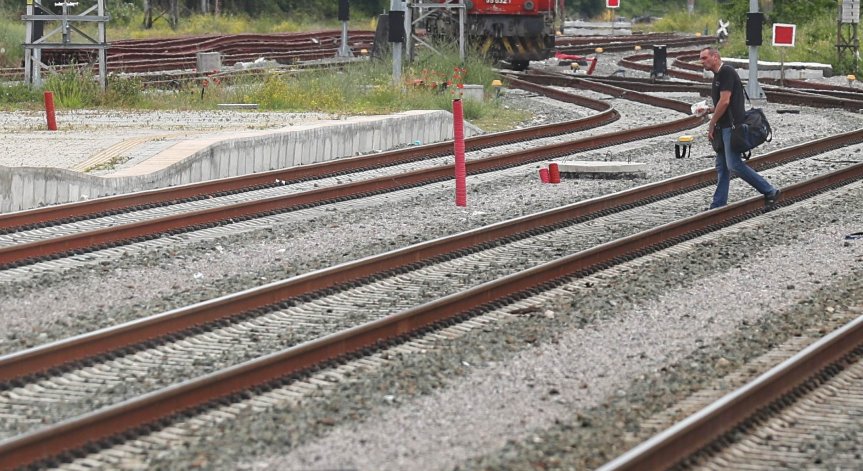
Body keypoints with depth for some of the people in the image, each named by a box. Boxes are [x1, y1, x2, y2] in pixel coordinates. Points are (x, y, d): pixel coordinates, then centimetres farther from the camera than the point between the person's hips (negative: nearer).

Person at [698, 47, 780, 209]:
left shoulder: (726, 72, -13)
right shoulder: (717, 75, 18)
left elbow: (725, 102, -18)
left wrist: (711, 125, -12)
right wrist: (707, 110, 8)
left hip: (732, 127, -10)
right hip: (723, 127, 10)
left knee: (734, 165, -12)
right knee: (722, 167, 9)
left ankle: (769, 191, -5)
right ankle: (718, 204, 11)